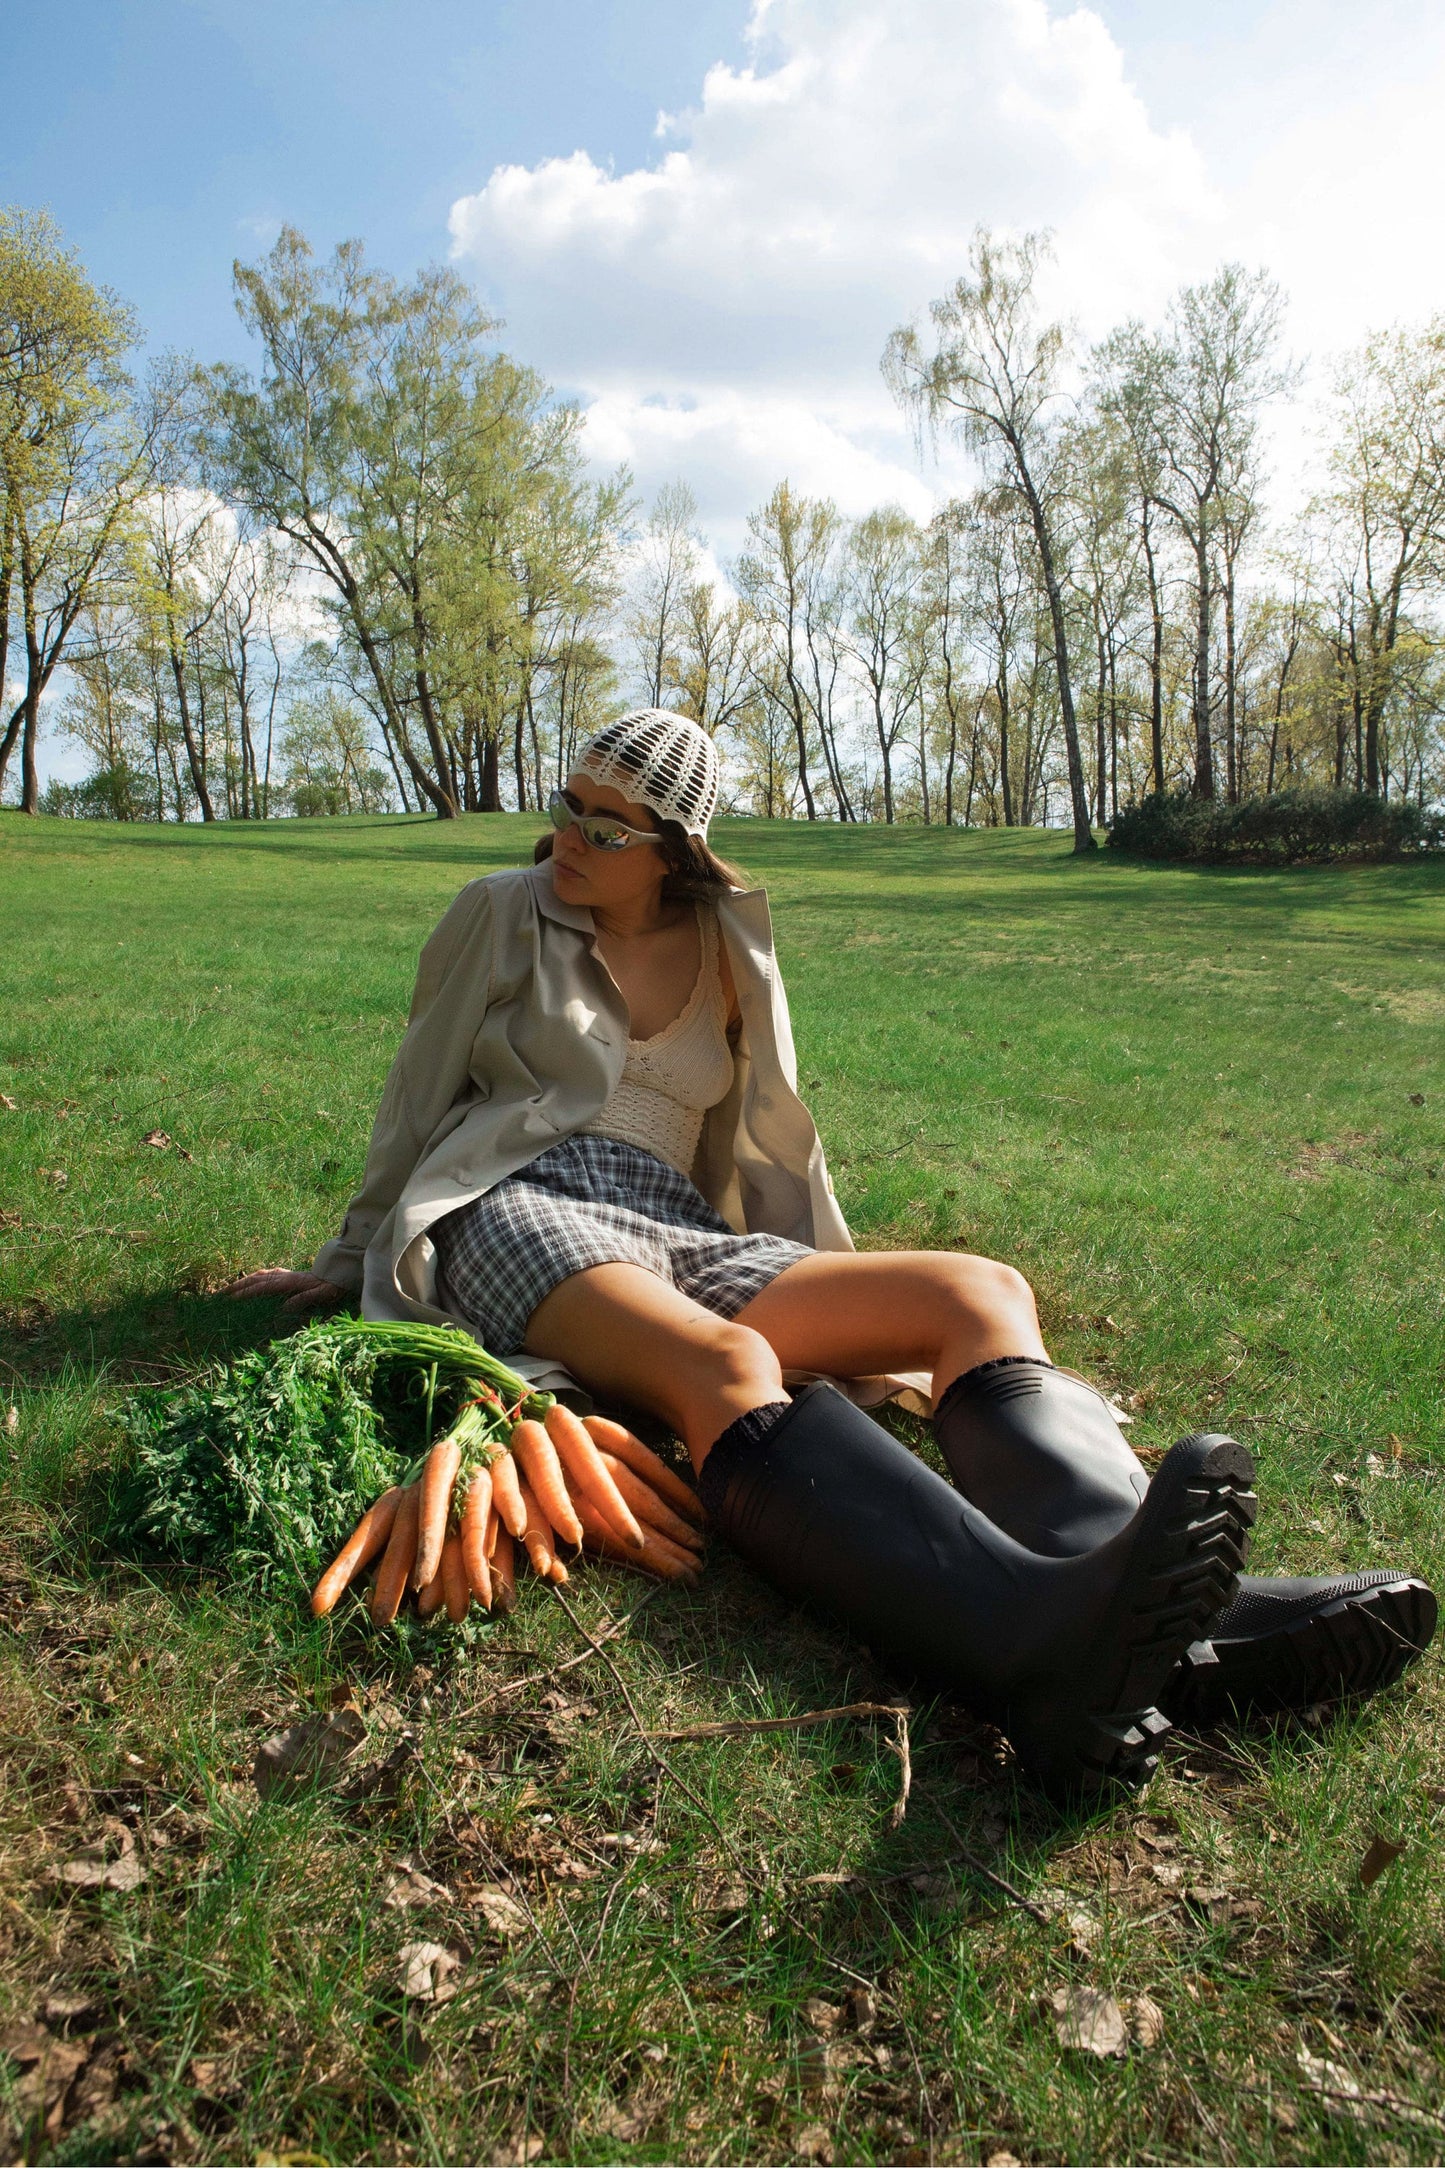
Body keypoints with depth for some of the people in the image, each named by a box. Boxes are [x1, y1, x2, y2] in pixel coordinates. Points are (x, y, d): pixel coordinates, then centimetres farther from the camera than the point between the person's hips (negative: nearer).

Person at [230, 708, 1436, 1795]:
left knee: (983, 1294, -24)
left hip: (679, 1233, 4)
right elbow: (419, 1099, 19)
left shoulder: (725, 949, 19)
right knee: (724, 1365, -40)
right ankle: (1034, 1637, -66)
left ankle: (1152, 1618, -51)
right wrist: (351, 1261, 23)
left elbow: (762, 1138, 24)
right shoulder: (503, 915, 12)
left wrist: (840, 1316, 23)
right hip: (515, 1212, -3)